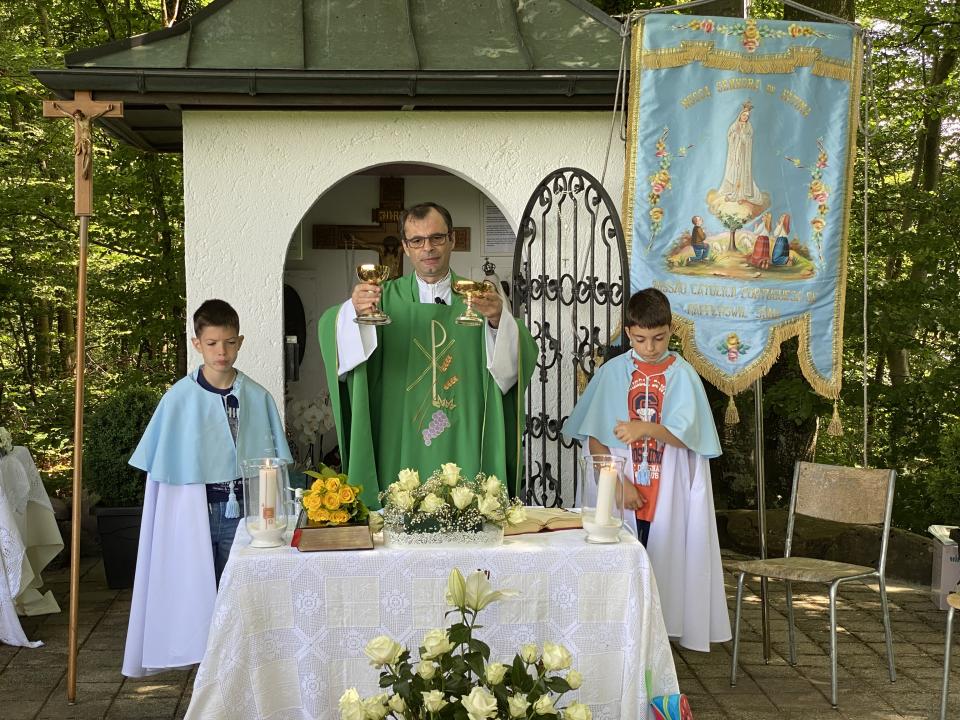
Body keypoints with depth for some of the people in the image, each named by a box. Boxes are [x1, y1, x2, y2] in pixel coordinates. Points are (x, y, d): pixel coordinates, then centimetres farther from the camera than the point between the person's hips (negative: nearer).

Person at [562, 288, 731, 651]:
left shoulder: (682, 374, 0)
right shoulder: (612, 372, 1)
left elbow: (684, 434, -9)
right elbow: (592, 437, 0)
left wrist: (645, 428, -28)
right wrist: (618, 482, -10)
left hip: (668, 494, 0)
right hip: (620, 489, 0)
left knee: (662, 565, 0)